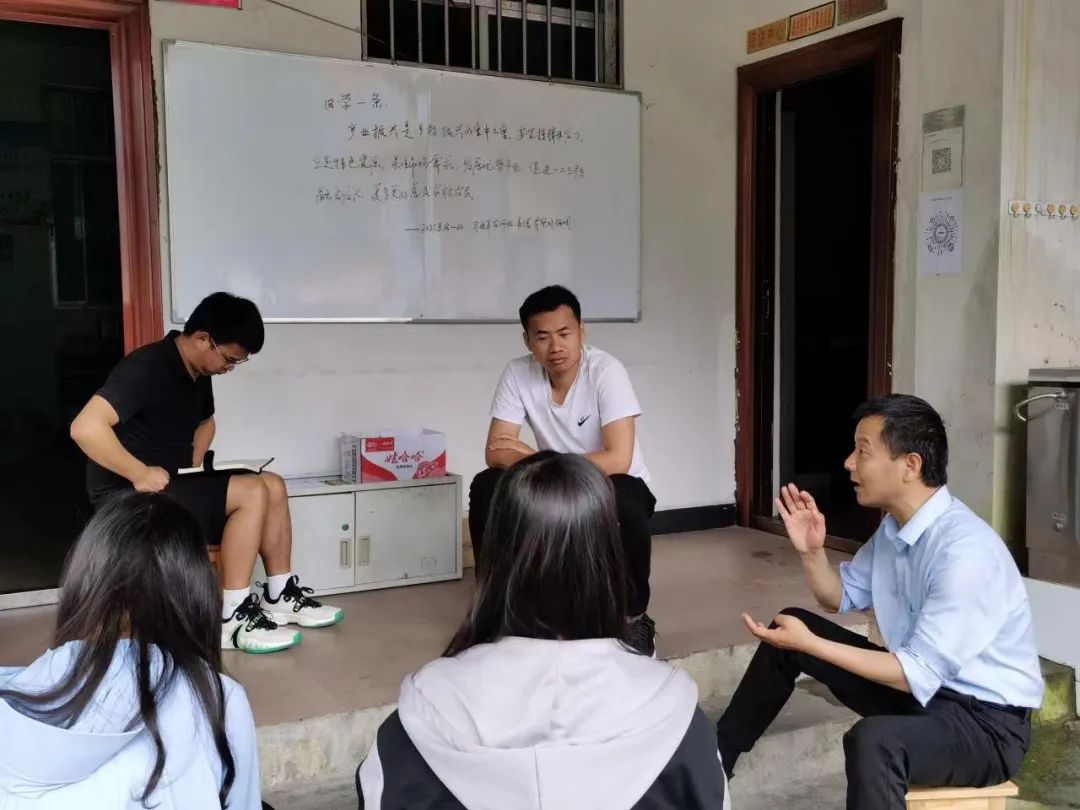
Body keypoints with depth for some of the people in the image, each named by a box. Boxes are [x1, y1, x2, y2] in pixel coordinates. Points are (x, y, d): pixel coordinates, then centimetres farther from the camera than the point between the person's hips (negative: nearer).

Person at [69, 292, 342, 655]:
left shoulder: (199, 373, 7)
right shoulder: (147, 368, -21)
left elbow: (205, 422, 28)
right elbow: (85, 427, -32)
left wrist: (194, 465, 11)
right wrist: (140, 474, -26)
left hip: (172, 484, 9)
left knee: (274, 486, 1)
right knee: (252, 494, -22)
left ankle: (280, 596, 9)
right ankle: (231, 619, -15)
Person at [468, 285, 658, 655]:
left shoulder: (607, 371, -24)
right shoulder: (518, 374, -12)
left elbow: (618, 460, -33)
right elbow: (496, 453, -16)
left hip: (615, 485, -3)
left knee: (621, 500, -37)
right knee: (485, 489, -20)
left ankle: (634, 614, -13)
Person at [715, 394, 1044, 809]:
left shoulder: (964, 551, -29)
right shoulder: (895, 525, 0)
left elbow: (918, 674, -28)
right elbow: (842, 597, 14)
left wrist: (808, 644, -28)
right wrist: (812, 552, -6)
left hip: (987, 721, -8)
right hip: (924, 685, 9)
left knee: (872, 741, -40)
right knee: (791, 626, 6)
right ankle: (715, 757, 19)